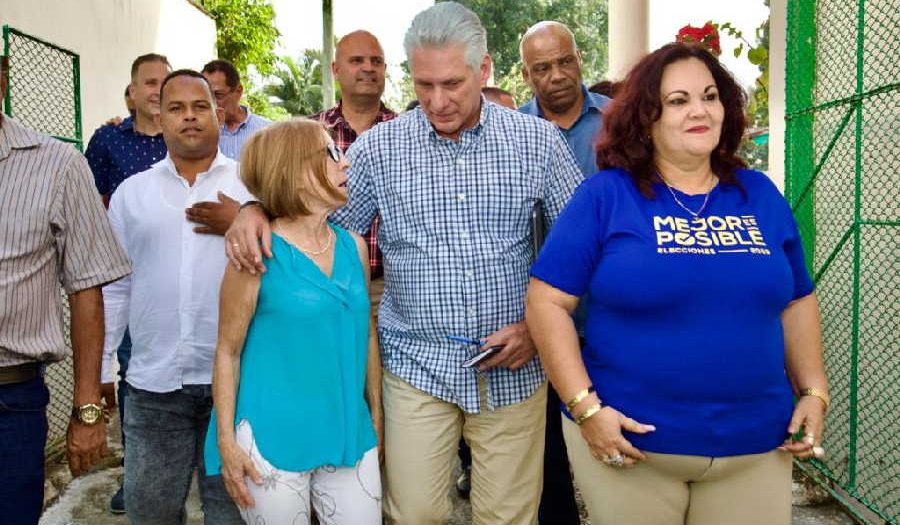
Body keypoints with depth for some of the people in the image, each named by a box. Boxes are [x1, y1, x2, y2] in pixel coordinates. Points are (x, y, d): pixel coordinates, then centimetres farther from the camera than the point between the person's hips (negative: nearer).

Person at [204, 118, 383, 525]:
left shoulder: (355, 247, 4)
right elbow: (228, 351, -6)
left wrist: (377, 418, 14)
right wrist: (227, 440, -8)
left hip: (349, 433, 5)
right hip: (273, 437, -5)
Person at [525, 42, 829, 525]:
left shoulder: (760, 195, 6)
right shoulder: (605, 195, -8)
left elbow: (796, 302, 14)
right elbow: (547, 303, -11)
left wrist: (813, 392, 6)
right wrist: (585, 406, -16)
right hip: (630, 440, -3)